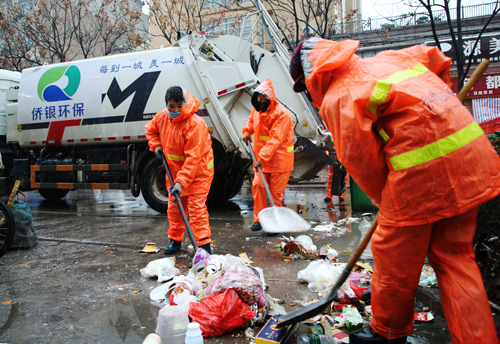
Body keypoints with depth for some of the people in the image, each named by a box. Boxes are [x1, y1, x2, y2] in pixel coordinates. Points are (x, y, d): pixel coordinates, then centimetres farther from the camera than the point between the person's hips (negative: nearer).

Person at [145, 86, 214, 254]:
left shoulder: (195, 124, -27)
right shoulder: (162, 117, -5)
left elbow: (193, 158, -30)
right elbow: (150, 129, 19)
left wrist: (182, 182, -33)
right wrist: (156, 145, 1)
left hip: (198, 172, -7)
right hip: (175, 170, 7)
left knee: (196, 208, -12)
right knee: (174, 207, 14)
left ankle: (204, 245, -7)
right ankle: (175, 240, 30)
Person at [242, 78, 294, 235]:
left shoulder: (281, 114, -18)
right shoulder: (257, 110, 6)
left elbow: (275, 139, -25)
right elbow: (251, 121, 31)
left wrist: (263, 157, -30)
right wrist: (247, 131, 10)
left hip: (279, 158, -6)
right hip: (261, 157, 6)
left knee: (276, 191, 0)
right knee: (257, 185, -2)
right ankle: (259, 219, 10)